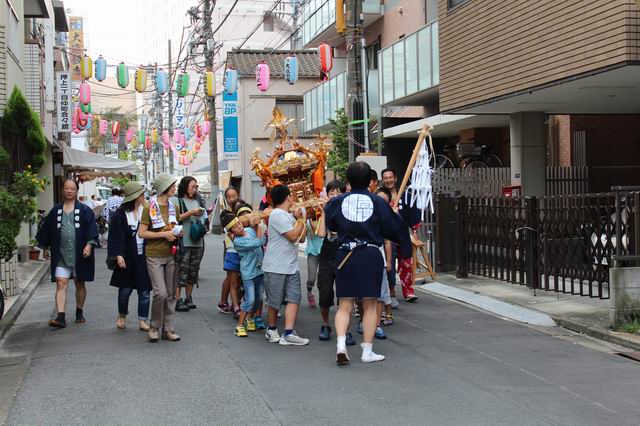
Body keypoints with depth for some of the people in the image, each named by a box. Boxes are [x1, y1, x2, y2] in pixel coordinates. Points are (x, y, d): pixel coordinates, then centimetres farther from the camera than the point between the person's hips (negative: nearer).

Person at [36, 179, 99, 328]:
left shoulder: (84, 210, 0)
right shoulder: (55, 211, 8)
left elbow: (92, 228, -7)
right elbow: (46, 230, 14)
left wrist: (89, 244, -19)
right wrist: (45, 247, 13)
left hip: (79, 255, -1)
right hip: (61, 255, 1)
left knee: (80, 284, 10)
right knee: (61, 284, -9)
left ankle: (79, 312, 26)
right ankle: (60, 317, -15)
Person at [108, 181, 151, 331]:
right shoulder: (120, 214, -6)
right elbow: (116, 237, -8)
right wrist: (118, 255, -15)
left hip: (144, 257, 3)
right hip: (127, 258, -2)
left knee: (144, 290, 4)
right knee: (125, 289, 7)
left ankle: (143, 320, 14)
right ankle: (122, 316, 31)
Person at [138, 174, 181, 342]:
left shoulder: (174, 207, 9)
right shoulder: (149, 208, -8)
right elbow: (141, 233, -11)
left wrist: (177, 233, 1)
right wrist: (163, 234, -17)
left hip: (170, 255, 6)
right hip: (154, 256, -6)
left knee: (171, 294, 7)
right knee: (160, 293, -13)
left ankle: (168, 329, 16)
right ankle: (154, 327, 7)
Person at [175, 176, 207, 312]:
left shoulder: (196, 201, 19)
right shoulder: (178, 201, -3)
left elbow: (203, 218, 27)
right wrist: (190, 213, -15)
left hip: (197, 241, 7)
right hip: (184, 242, -7)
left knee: (193, 271, 10)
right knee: (181, 270, -7)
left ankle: (188, 298, 19)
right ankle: (178, 300, -5)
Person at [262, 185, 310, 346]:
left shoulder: (288, 216, 16)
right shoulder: (277, 215, -14)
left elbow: (301, 237, 16)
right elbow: (293, 235, -18)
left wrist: (301, 218, 9)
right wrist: (301, 219, -5)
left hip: (291, 267, 8)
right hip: (276, 267, -8)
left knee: (294, 298, -4)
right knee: (275, 301, 5)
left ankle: (288, 333, -9)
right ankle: (271, 329, 24)